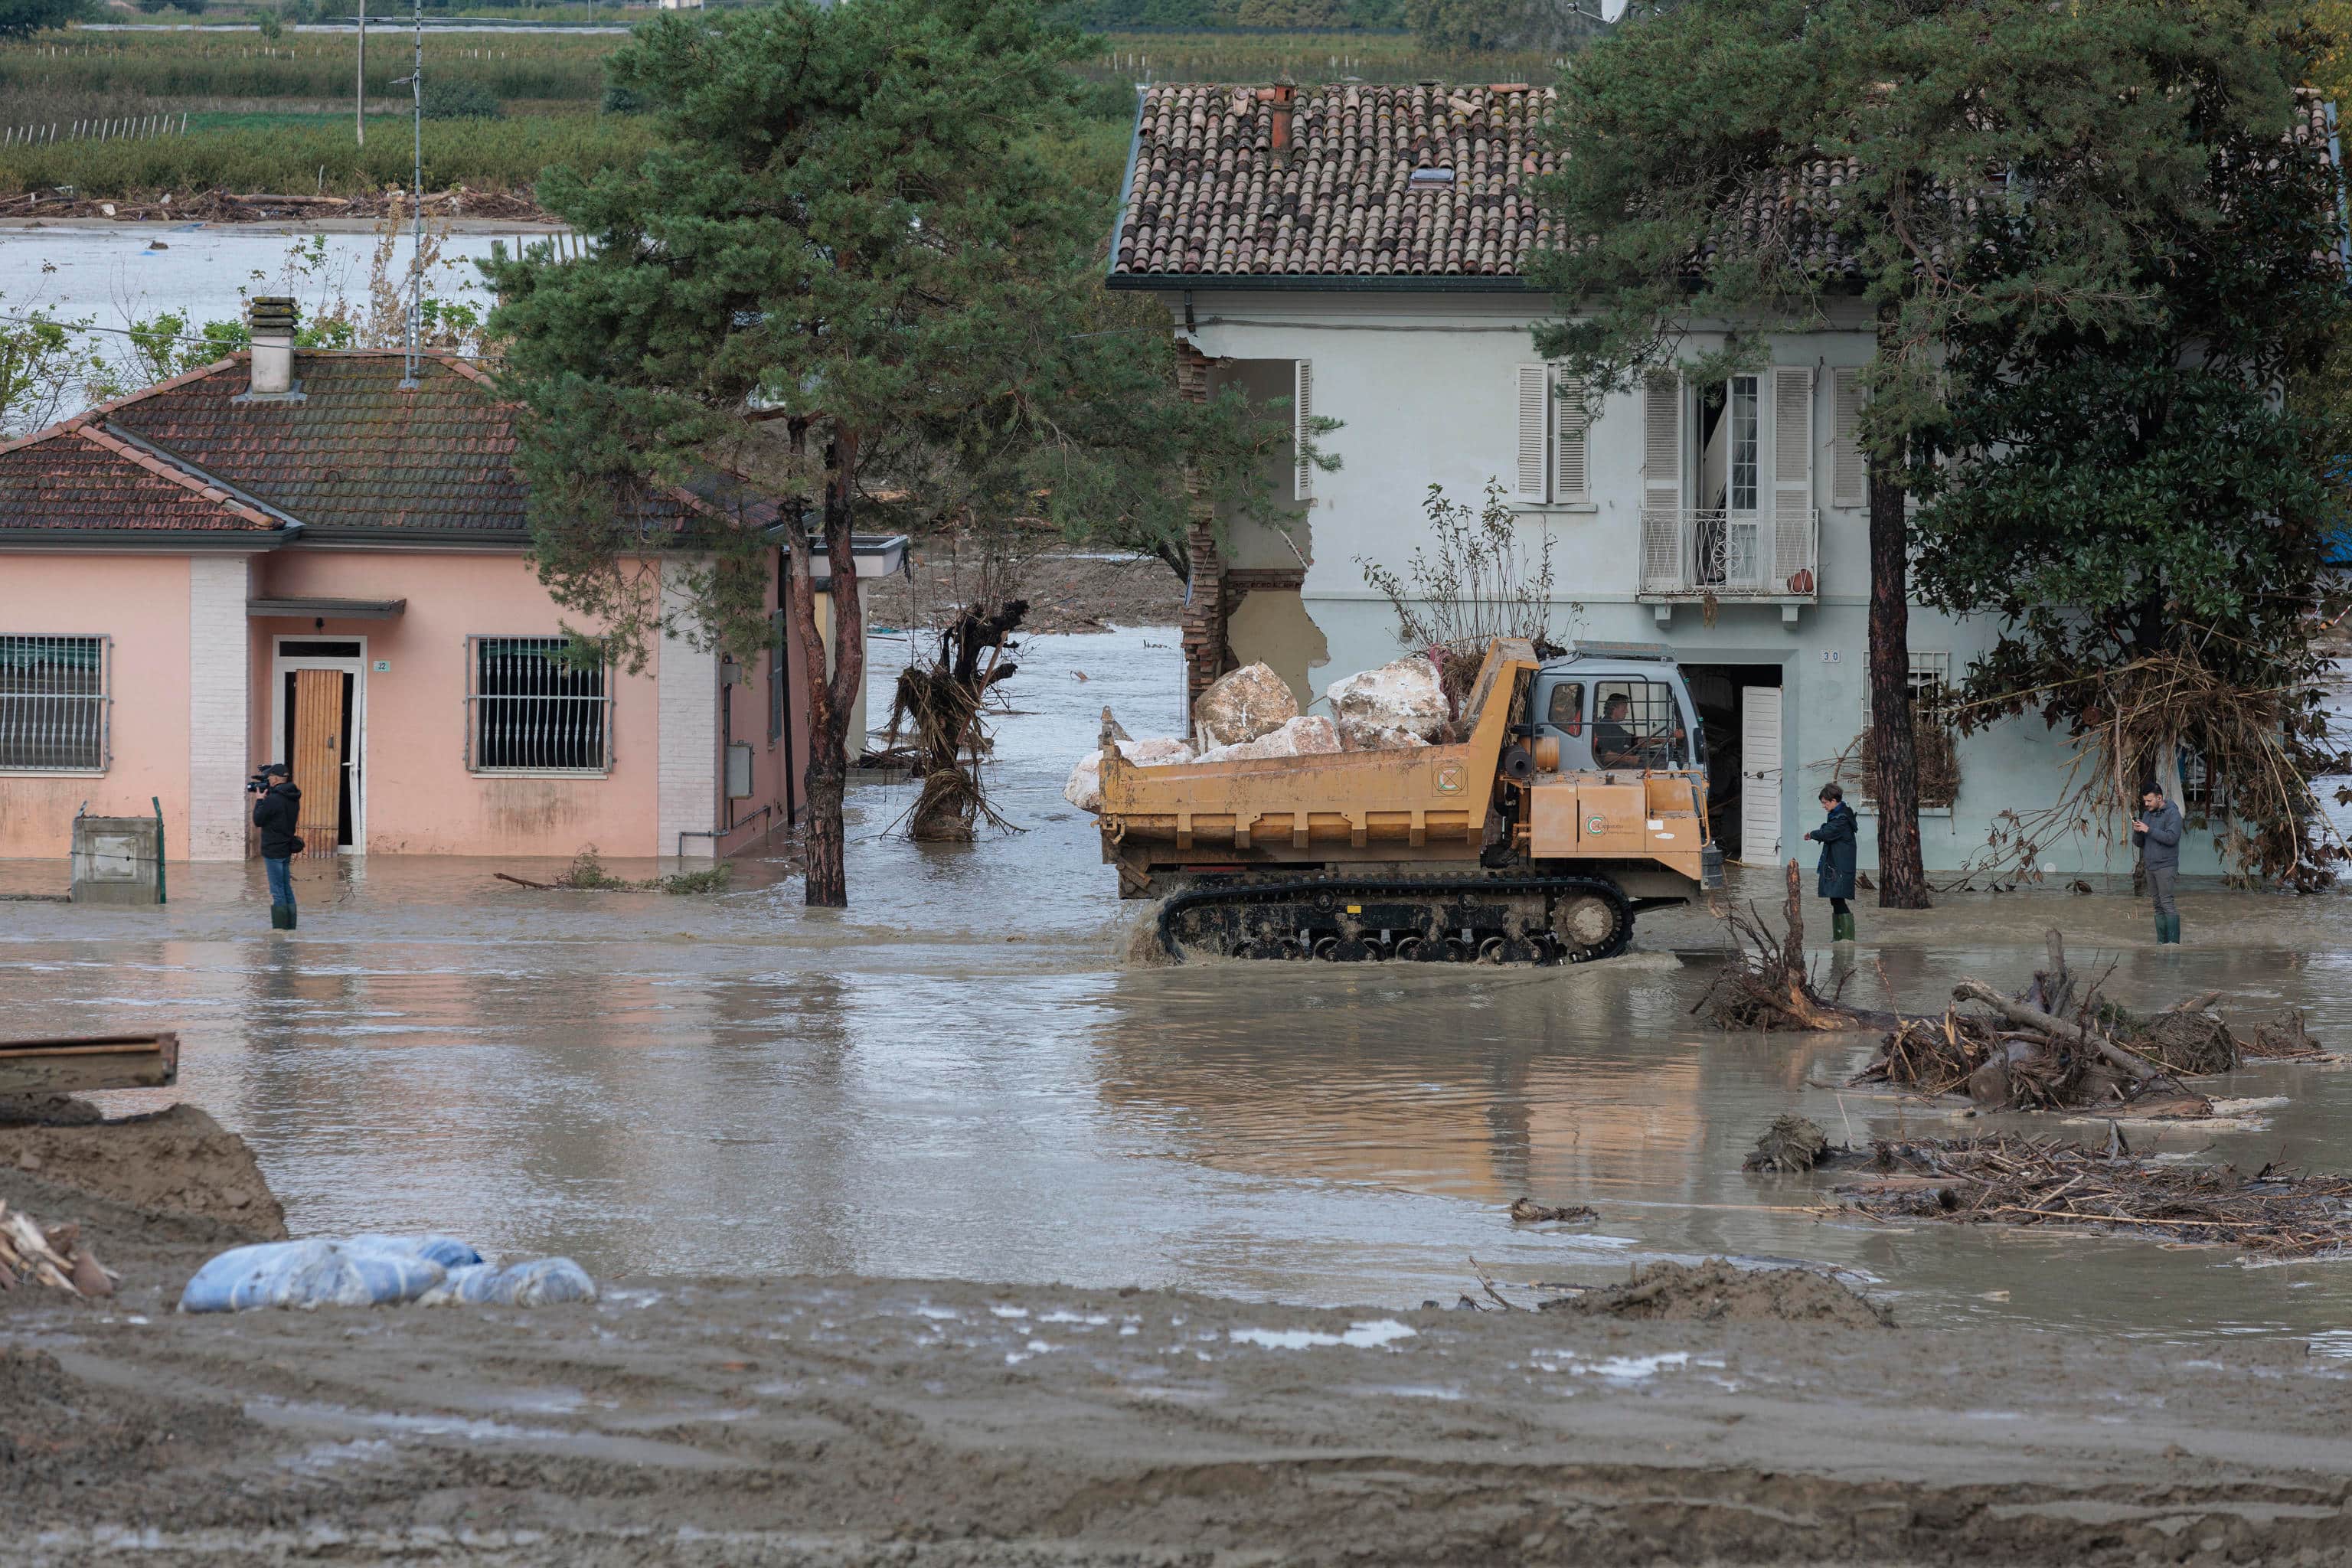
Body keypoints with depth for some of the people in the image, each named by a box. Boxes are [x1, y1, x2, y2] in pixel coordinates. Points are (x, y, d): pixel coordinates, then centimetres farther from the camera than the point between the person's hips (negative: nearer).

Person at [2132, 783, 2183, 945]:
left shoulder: (2172, 813, -8)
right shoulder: (2147, 814, 15)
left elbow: (2172, 837, -20)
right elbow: (2138, 842, 17)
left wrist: (2149, 830, -19)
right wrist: (2137, 831, -5)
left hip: (2166, 866, -8)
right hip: (2150, 865, 8)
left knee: (2167, 903, -11)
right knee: (2158, 905, 7)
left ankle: (2173, 942, -13)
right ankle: (2161, 941, 9)